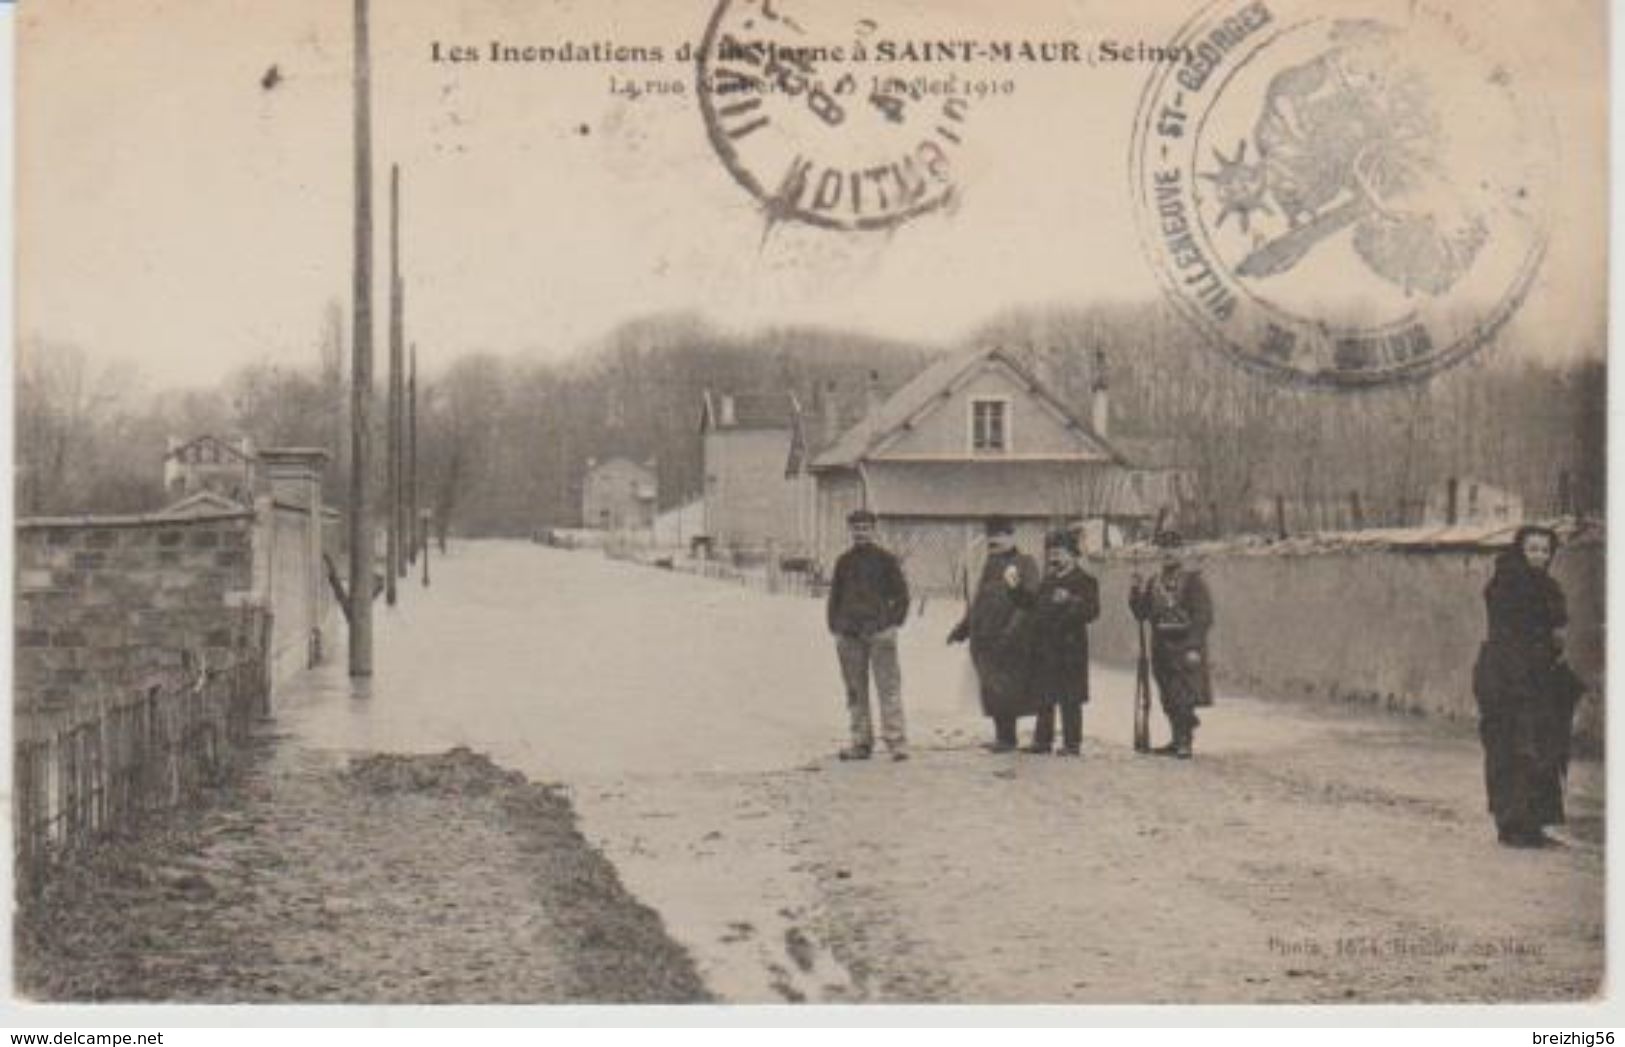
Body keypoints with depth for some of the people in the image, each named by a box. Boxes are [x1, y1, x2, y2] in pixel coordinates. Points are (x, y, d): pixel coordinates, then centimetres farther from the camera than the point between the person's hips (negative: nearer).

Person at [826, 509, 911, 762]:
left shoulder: (886, 559, 4)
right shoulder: (844, 562, 14)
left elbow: (901, 593, 5)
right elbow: (834, 596, 20)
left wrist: (894, 621, -5)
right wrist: (835, 625, 9)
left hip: (879, 630, -4)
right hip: (849, 634, 4)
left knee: (888, 686, -9)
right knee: (855, 690, 6)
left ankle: (896, 741, -10)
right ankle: (861, 742, 12)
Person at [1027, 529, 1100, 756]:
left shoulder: (1084, 580, -3)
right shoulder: (1048, 580, 17)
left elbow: (1092, 611, -12)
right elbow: (1036, 607, 23)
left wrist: (1070, 600, -26)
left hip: (1070, 647, -7)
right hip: (1045, 648, 7)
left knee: (1070, 700, -3)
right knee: (1044, 698, 11)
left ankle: (1072, 743, 3)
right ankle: (1043, 739, 18)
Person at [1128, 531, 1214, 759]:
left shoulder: (1193, 580, -5)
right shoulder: (1155, 581, 13)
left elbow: (1203, 616, -10)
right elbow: (1141, 613, 13)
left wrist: (1194, 648, -17)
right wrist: (1136, 592, -5)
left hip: (1184, 647, -6)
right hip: (1161, 646, 6)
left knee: (1184, 697, -10)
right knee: (1168, 698, 10)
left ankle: (1185, 742, -7)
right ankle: (1178, 740, 19)